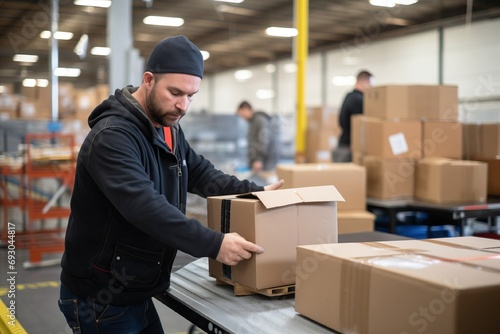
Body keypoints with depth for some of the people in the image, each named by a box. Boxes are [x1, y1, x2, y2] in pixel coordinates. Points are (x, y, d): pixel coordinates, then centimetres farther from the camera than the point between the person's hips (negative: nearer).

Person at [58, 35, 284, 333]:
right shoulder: (112, 137, -26)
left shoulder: (170, 129, 6)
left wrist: (254, 192, 1)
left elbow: (199, 172, 13)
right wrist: (214, 244, -38)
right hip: (99, 298, -8)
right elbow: (145, 207, -37)